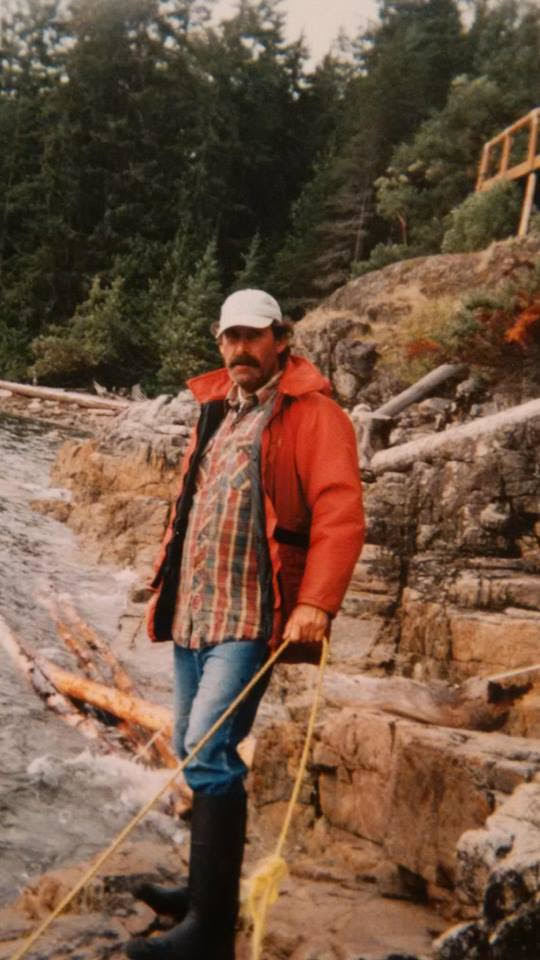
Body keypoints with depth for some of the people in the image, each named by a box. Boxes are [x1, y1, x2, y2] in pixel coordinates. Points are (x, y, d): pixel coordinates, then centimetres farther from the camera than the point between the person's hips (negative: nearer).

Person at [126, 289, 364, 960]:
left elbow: (339, 514, -15)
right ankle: (207, 886, 31)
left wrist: (316, 602, -26)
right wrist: (163, 588, 21)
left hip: (251, 615, -8)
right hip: (193, 612, 8)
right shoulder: (214, 413, 19)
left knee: (210, 753, -15)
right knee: (194, 754, 14)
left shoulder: (311, 414, -5)